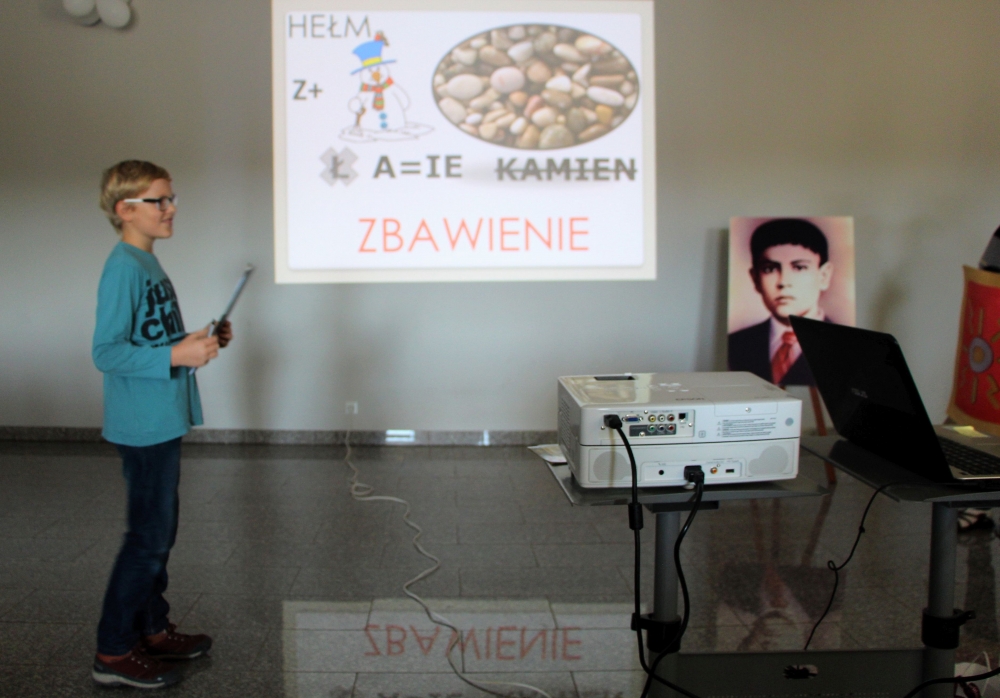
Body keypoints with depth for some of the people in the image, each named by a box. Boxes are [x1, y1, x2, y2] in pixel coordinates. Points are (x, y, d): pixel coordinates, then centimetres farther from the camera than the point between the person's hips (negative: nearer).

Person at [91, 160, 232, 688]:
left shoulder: (149, 264, 12)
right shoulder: (123, 267, -17)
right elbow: (106, 352, -22)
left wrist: (201, 343, 6)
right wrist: (175, 355, -26)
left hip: (163, 421, 10)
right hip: (143, 424, -10)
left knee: (160, 532, 17)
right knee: (149, 536, -3)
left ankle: (154, 630, 30)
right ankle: (113, 653, 8)